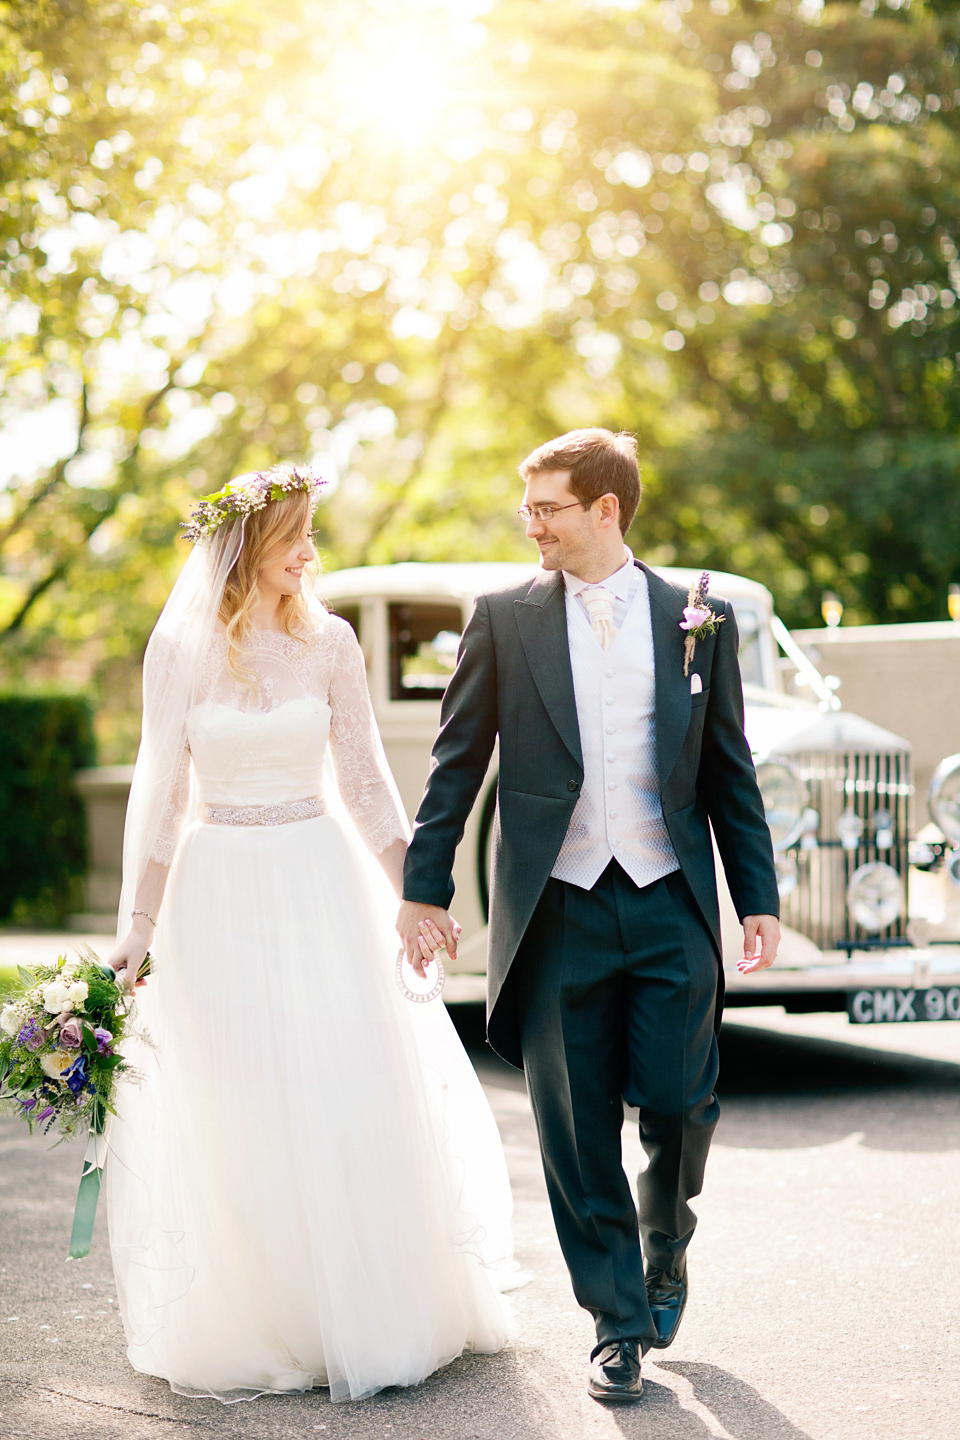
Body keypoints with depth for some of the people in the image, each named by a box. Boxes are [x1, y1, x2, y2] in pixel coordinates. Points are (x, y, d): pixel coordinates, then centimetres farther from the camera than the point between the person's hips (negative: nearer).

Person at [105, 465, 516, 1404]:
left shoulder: (329, 642, 2)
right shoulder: (180, 647, -3)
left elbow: (365, 775, 8)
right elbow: (159, 788, 1)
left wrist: (413, 894, 5)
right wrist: (137, 925, -1)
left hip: (321, 884, 2)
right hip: (219, 894, -1)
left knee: (355, 1102, 1)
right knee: (238, 1121, 1)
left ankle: (367, 1318, 15)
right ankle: (254, 1325, 15)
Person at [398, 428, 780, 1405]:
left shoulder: (696, 619, 5)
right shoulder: (504, 618, 3)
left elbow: (729, 772, 9)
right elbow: (456, 762, 5)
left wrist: (759, 899, 6)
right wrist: (424, 886, 1)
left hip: (669, 905, 0)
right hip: (557, 911, 0)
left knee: (680, 1105, -1)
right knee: (577, 1132, 2)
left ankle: (664, 1247, 31)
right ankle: (618, 1323, 16)